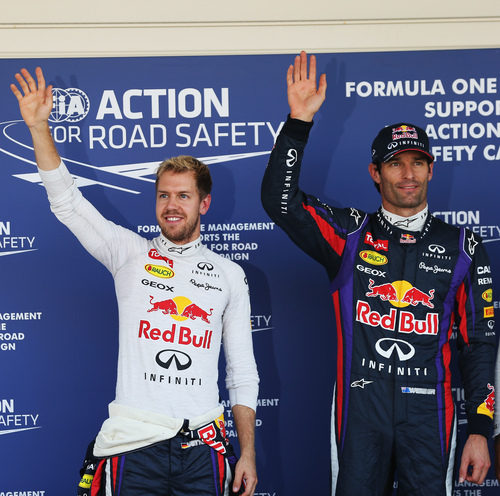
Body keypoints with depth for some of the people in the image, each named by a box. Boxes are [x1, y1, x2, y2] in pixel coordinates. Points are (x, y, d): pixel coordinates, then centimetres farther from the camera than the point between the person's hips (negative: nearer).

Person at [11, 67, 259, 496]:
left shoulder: (229, 274, 10)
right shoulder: (130, 254, 8)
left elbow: (242, 368, 10)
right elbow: (67, 203, -1)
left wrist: (248, 453, 5)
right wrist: (38, 127, -11)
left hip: (202, 445, 1)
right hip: (134, 440, -1)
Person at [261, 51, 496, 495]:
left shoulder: (462, 246, 7)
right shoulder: (349, 234, 6)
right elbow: (279, 200, -7)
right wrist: (300, 120, -14)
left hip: (429, 413, 1)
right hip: (359, 409, 0)